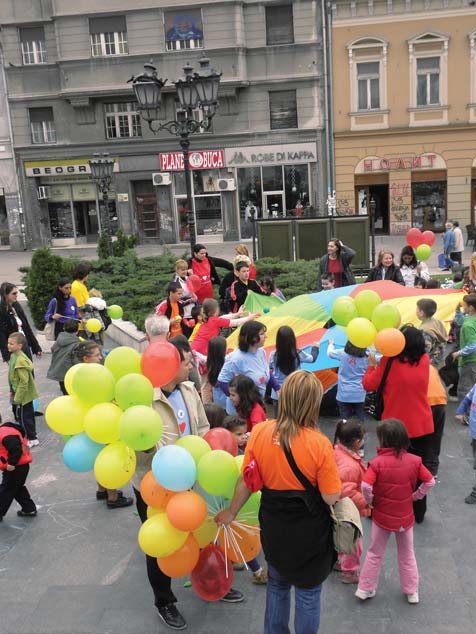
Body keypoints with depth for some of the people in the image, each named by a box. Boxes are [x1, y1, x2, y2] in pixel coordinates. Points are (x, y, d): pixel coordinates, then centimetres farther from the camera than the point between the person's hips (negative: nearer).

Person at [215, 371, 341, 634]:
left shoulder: (259, 433, -15)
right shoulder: (319, 444, -24)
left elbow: (246, 482, -6)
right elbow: (331, 497, -18)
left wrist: (231, 512, 10)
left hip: (274, 528, 4)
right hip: (310, 532, -3)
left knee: (277, 585, 27)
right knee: (308, 592, 18)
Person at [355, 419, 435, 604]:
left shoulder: (377, 463, -20)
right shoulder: (414, 460, -11)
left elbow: (365, 486, -29)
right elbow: (430, 481, -7)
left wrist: (371, 501, -11)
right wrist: (414, 496, 3)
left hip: (382, 516, -2)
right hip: (405, 516, 2)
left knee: (375, 554, 17)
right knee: (407, 555, 21)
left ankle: (365, 589, 25)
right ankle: (412, 592, 31)